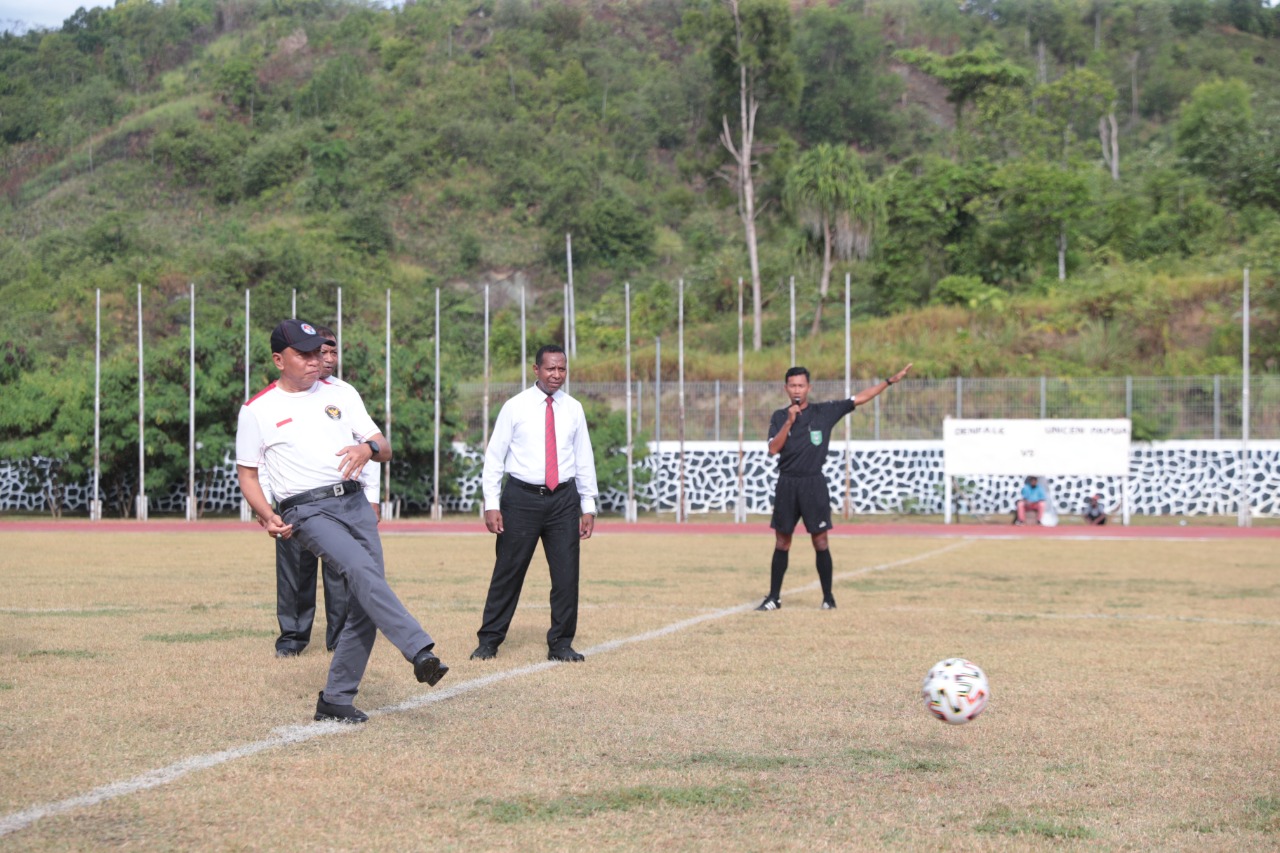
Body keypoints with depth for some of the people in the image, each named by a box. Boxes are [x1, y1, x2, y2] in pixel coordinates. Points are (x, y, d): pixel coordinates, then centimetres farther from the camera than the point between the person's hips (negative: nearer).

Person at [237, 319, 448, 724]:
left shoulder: (341, 394, 14)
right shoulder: (257, 411, 5)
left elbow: (385, 448, 10)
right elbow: (247, 473, 10)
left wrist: (368, 448, -15)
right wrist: (268, 517, -8)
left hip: (355, 503, 5)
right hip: (306, 512, -4)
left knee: (365, 606, -2)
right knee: (361, 569, -29)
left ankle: (335, 700, 8)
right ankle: (420, 652, -40)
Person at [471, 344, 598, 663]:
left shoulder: (573, 409, 8)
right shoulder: (515, 407, 0)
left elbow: (584, 459, 13)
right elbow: (494, 457, 0)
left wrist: (588, 505, 8)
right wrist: (491, 504, -6)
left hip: (564, 499, 3)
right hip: (522, 496, -3)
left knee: (566, 574, 3)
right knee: (508, 571, 1)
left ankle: (561, 644, 13)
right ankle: (489, 641, 11)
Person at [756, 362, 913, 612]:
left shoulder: (824, 411, 2)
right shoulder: (779, 417, 6)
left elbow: (859, 399, 2)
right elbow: (773, 449, -6)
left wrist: (890, 381, -2)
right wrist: (789, 422, -15)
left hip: (814, 484, -2)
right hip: (787, 484, 2)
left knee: (820, 541, -2)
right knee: (781, 542, 6)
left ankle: (828, 597, 7)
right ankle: (774, 597, 11)